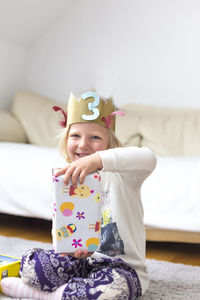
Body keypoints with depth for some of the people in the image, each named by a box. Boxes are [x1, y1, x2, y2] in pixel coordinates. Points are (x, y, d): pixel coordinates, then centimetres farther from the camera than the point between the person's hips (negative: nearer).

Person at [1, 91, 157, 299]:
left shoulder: (120, 174, -12)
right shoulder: (67, 179, 4)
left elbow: (148, 159, -35)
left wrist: (97, 159, -48)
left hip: (123, 267, -3)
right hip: (83, 259, 4)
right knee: (30, 261, -12)